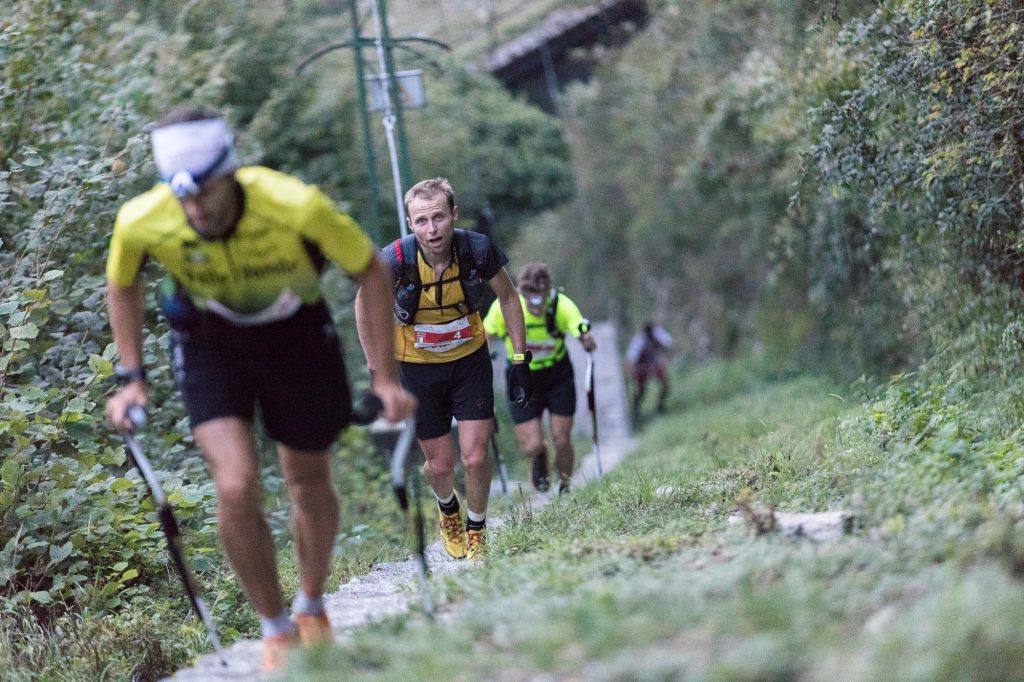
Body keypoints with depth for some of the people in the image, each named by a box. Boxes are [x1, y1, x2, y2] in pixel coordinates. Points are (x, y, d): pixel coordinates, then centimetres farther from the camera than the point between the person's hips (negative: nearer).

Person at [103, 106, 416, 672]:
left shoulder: (296, 206, -34)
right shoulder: (141, 222, -28)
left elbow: (370, 272, -17)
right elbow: (122, 285, -3)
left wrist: (386, 379, -17)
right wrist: (131, 377, -6)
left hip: (296, 333, 0)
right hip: (211, 343, 0)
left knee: (308, 481, 11)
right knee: (236, 488, -16)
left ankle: (311, 608, 38)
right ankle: (275, 630, 5)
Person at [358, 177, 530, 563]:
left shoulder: (478, 250, -24)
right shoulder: (395, 260, -28)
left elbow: (508, 296, -3)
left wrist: (520, 360, -2)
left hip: (470, 360, 1)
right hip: (418, 367, -1)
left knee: (475, 458, -6)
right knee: (440, 464, 5)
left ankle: (476, 529, 23)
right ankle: (447, 510, 41)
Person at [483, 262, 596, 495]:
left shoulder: (562, 306, -25)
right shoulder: (505, 306, -24)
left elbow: (582, 332, -36)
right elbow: (487, 334, -10)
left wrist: (587, 339, -58)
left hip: (558, 377, 0)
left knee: (561, 441, -2)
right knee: (532, 446, -9)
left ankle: (565, 486, 27)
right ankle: (539, 458, 29)